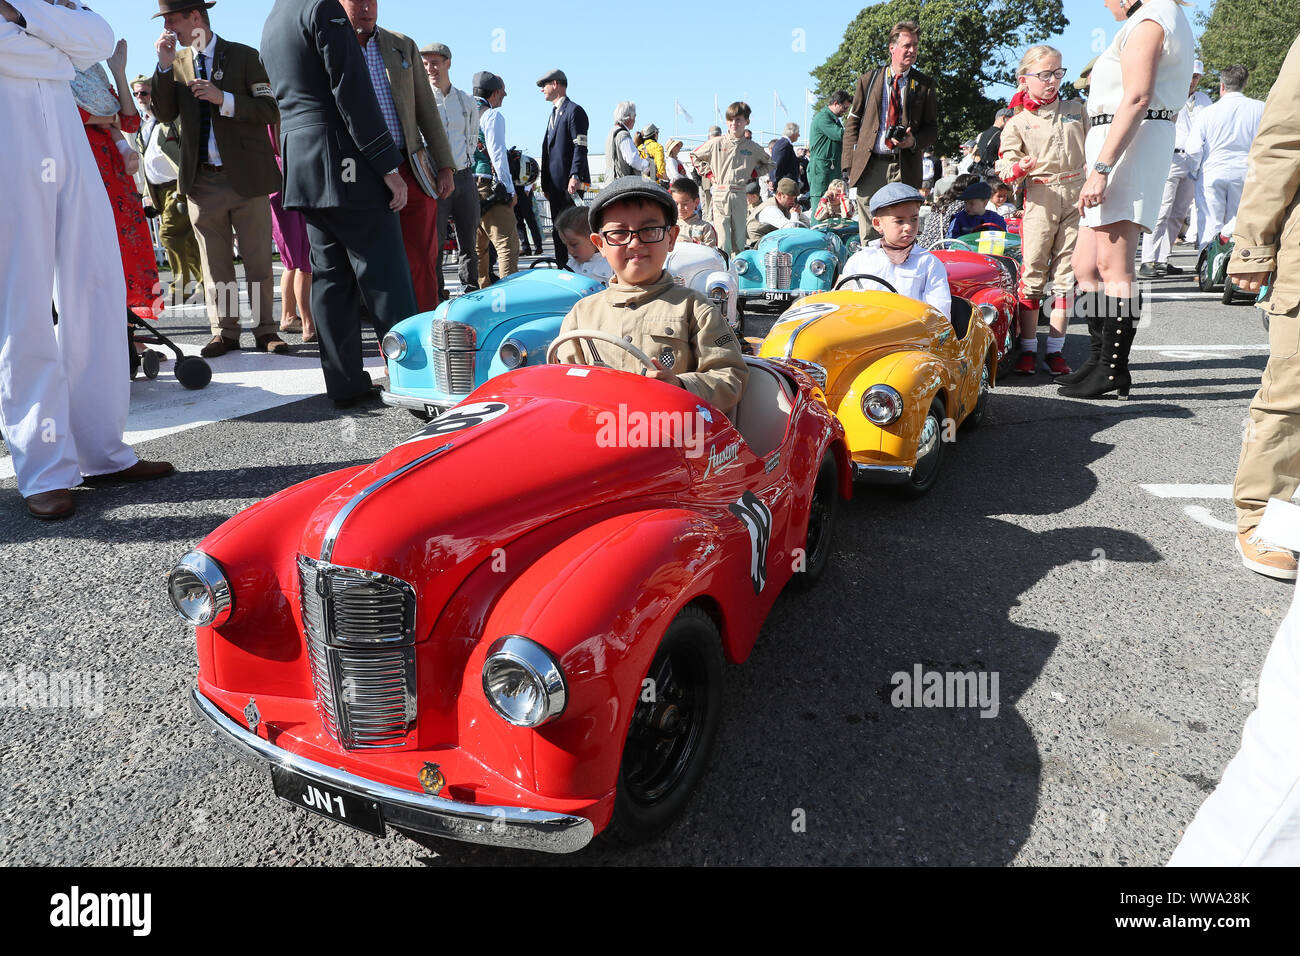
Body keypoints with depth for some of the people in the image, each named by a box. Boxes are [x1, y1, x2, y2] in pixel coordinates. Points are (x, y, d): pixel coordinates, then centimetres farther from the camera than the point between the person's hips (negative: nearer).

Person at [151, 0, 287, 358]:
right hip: (202, 180, 4)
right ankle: (224, 331, 12)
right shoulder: (177, 63, 13)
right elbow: (165, 114, 3)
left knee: (258, 260, 0)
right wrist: (165, 66, -5)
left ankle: (265, 329, 8)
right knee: (215, 263, 5)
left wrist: (224, 99, -16)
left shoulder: (244, 56, 2)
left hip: (247, 176, -3)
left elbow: (271, 111, -6)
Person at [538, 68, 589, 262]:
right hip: (555, 184, 9)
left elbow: (580, 147, -14)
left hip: (570, 183, -9)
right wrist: (546, 184, 17)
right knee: (558, 231, 9)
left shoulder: (574, 111, -5)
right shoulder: (554, 113, 24)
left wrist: (575, 176, -25)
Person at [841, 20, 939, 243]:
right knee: (869, 236, 0)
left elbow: (932, 127, 13)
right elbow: (852, 122, 9)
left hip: (904, 168, 0)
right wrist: (849, 162, -1)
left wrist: (915, 141, -10)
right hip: (869, 166, 0)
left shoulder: (924, 85, 11)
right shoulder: (868, 80, 12)